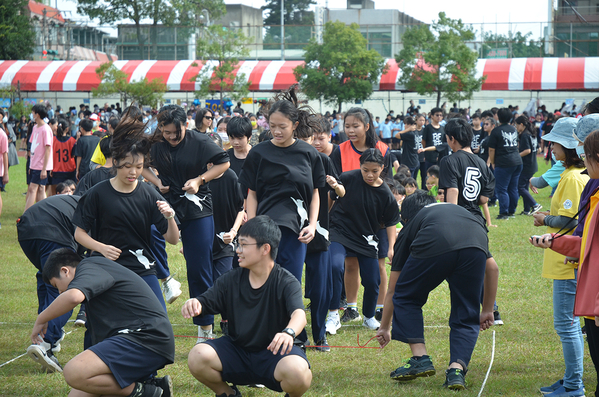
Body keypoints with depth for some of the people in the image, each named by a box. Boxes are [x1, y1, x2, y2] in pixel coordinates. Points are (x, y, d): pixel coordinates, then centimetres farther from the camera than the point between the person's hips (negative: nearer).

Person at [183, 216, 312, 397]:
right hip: (237, 351, 4)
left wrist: (289, 332, -55)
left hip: (274, 353, -4)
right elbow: (205, 302, 0)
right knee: (197, 356, -24)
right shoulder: (231, 280, 0)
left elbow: (299, 313, -30)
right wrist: (194, 304, -27)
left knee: (297, 372, -38)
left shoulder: (286, 282, -14)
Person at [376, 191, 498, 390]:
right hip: (474, 250, 2)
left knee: (406, 298, 23)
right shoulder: (466, 214, 43)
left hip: (432, 247, -2)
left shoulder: (411, 226, 36)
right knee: (466, 318, 17)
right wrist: (487, 311, 50)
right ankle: (457, 369, -1)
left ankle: (420, 358, 14)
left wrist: (384, 328, 53)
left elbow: (393, 290, 41)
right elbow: (492, 269, 41)